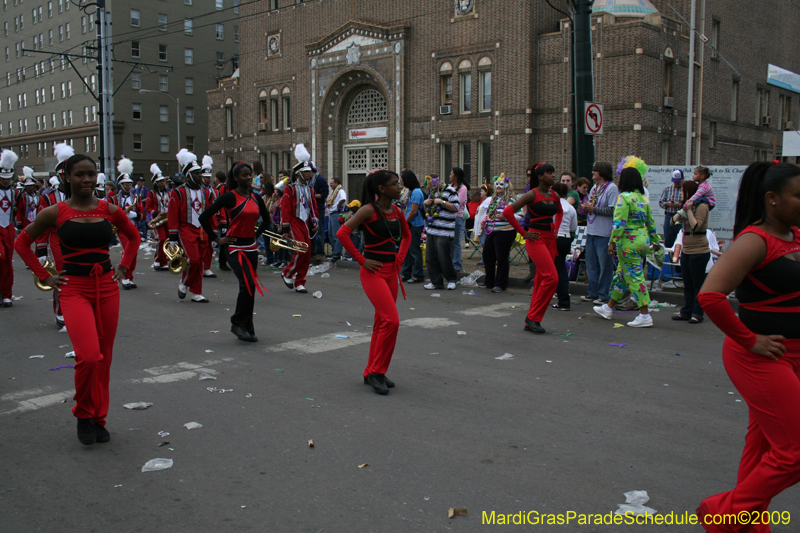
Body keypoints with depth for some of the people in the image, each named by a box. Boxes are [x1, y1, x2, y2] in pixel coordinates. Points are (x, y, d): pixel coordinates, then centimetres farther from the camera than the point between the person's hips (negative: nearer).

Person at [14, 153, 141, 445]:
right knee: (89, 355, -18)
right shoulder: (54, 213, -3)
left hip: (107, 288, 3)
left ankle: (98, 418, 25)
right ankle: (83, 414, 8)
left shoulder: (109, 210, 3)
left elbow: (134, 237, 20)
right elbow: (21, 243, 8)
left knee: (104, 357, 9)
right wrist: (44, 276, 3)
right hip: (75, 290, -3)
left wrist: (123, 267, 10)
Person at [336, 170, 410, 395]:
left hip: (391, 271, 8)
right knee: (391, 320, -15)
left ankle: (371, 372, 23)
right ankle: (376, 371, -1)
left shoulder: (397, 212, 8)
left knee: (382, 322, 12)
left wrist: (400, 258, 11)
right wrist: (361, 260, -16)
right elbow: (342, 233, -18)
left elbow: (406, 235, 26)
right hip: (373, 272, -8)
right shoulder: (369, 210, -13)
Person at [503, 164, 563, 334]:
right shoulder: (532, 195, -10)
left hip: (550, 240, 7)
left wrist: (556, 229, 14)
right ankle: (533, 317, -5)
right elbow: (508, 212, -14)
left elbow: (560, 213, 31)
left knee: (541, 279, 8)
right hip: (536, 239, -7)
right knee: (551, 277, -17)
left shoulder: (555, 196, 9)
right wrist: (523, 233, -12)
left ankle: (531, 322, 15)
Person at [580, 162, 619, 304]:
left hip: (604, 233, -8)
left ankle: (603, 295, 7)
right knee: (591, 264, 13)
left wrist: (593, 209, -16)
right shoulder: (594, 187, 15)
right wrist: (586, 207, -1)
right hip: (591, 232, 8)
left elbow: (612, 210, -18)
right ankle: (592, 293, 22)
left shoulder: (612, 188, -10)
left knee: (605, 266, 0)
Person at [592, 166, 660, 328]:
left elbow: (619, 222, -18)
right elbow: (650, 222, 16)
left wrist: (613, 241, -15)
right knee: (621, 274, 17)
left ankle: (645, 315, -3)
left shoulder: (624, 197, -12)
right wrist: (655, 240, 24)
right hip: (643, 240, 9)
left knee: (635, 277, -4)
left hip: (629, 241, -9)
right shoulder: (644, 198, 12)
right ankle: (608, 308, 28)